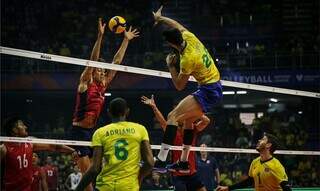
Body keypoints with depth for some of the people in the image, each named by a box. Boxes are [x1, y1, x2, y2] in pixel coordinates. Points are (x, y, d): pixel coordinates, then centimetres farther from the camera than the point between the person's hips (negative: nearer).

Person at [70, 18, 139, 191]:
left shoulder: (103, 85, 12)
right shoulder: (85, 83, -4)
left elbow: (116, 62, 14)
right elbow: (92, 60, -16)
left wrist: (126, 40, 15)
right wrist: (100, 36, -25)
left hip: (92, 131, 7)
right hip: (79, 130, -7)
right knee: (87, 172, -12)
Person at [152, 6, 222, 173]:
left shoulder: (188, 59, -23)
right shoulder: (189, 37, -3)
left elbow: (179, 86, -11)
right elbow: (178, 26, 21)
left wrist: (170, 66, -1)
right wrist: (161, 18, 33)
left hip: (207, 91, -10)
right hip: (215, 88, 10)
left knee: (173, 116, -18)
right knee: (188, 119, 21)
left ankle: (161, 159, -27)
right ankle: (184, 162, 25)